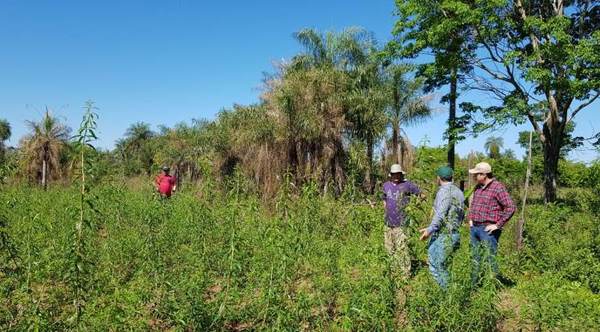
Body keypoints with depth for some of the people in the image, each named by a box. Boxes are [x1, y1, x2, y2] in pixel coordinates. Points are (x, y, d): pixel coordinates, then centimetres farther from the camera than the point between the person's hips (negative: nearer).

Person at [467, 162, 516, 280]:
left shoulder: (498, 187, -13)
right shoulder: (478, 187, 12)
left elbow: (511, 207, -18)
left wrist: (498, 225, -17)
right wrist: (470, 218, 15)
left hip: (488, 229, -8)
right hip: (474, 228, 8)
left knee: (490, 259, -5)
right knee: (475, 259, 14)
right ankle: (474, 283, 24)